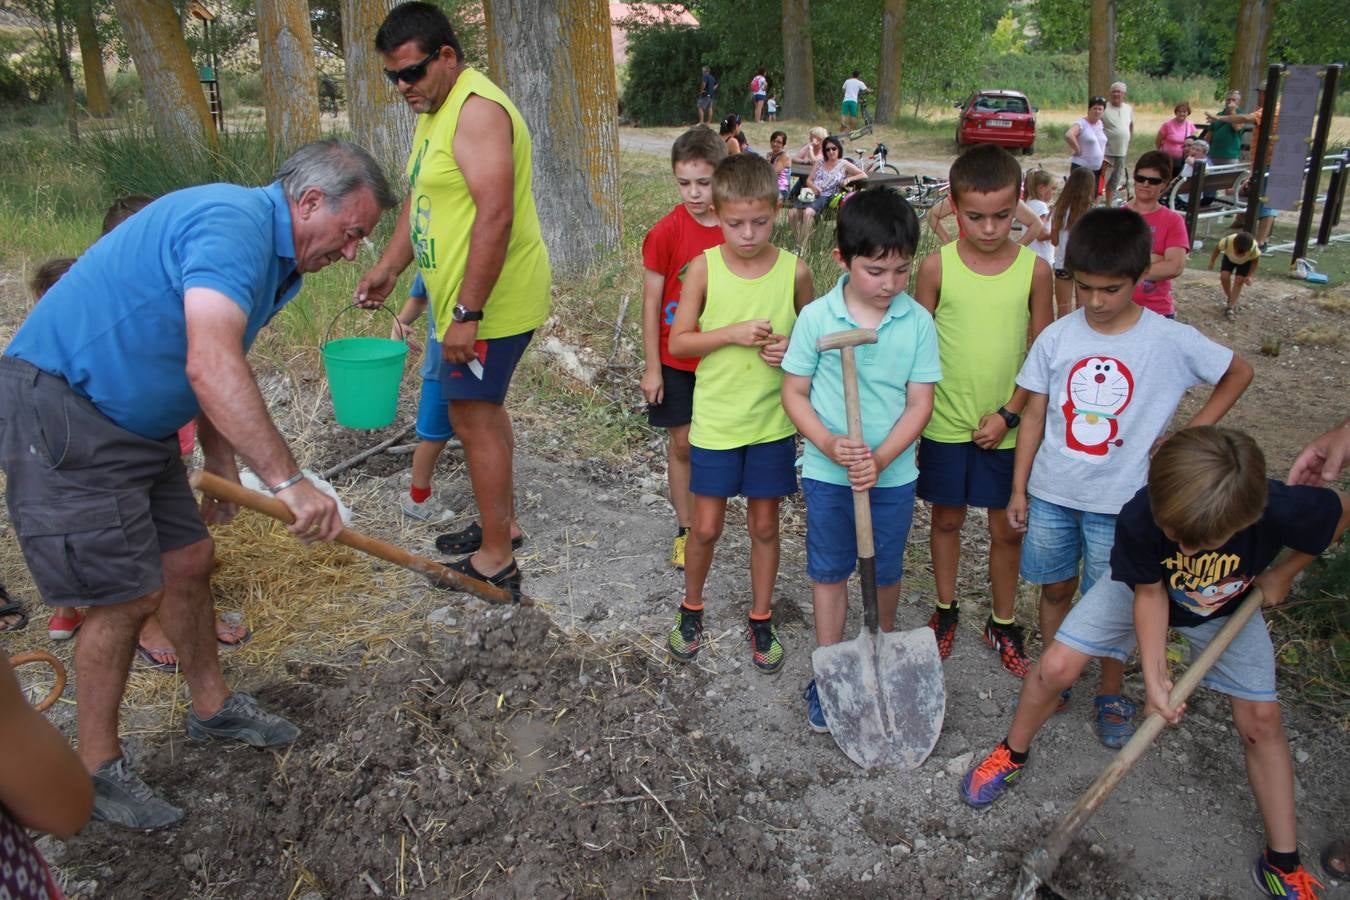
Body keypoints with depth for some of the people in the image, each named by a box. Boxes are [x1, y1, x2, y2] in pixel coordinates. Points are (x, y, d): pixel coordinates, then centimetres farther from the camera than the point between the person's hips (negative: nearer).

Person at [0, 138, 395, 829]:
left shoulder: (274, 258, 11)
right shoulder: (234, 222, -23)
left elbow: (216, 371, 21)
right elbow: (210, 367, -37)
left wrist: (225, 472, 19)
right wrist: (287, 480, -37)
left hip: (133, 422, 10)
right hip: (59, 410, -10)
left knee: (189, 560, 13)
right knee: (129, 594, -5)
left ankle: (211, 707, 33)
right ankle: (96, 770, 15)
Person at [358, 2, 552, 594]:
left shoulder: (477, 109, -19)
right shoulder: (434, 111, 15)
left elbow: (495, 217, -27)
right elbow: (420, 200, 23)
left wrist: (467, 314, -28)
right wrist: (389, 268, 13)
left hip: (491, 303, -10)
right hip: (466, 300, 10)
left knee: (473, 416, -6)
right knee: (483, 408, 18)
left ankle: (496, 562, 5)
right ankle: (502, 524, 34)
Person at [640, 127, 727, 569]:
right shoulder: (666, 232, -11)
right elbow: (651, 303, -7)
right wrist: (652, 367, -8)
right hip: (675, 360, -2)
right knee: (682, 445, 6)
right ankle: (685, 529, 21)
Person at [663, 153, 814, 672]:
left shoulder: (795, 271, -6)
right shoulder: (704, 268, -8)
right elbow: (678, 342, -6)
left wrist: (795, 347, -15)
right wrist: (733, 332, -20)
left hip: (772, 421, 1)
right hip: (715, 420, -1)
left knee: (764, 525, 13)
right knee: (707, 527, 8)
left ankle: (761, 619, 32)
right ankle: (691, 608, 34)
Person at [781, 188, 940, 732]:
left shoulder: (918, 323, -9)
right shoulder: (816, 318, -11)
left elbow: (920, 404, -8)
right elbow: (794, 393, -6)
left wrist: (880, 459, -21)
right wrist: (830, 444, -21)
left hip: (893, 473, 1)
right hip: (827, 472, -1)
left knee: (885, 571, 17)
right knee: (829, 570, 13)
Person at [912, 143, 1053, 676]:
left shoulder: (1035, 269, -7)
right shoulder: (937, 267, -8)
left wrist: (1009, 414, -10)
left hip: (1007, 427, 0)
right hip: (945, 425, 0)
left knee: (1007, 529, 12)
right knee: (947, 519, 15)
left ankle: (1003, 623, 32)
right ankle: (945, 610, 36)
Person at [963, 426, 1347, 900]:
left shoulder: (1283, 510, -41)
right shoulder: (1138, 518, -39)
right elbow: (1149, 593, -22)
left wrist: (1284, 572, -10)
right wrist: (1154, 674, -28)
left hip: (1231, 605, 1)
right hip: (1142, 588, -1)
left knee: (1261, 719, 0)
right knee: (1055, 667, -11)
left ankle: (1283, 862, 19)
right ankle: (1012, 755, 17)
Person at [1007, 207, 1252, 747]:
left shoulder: (1172, 342, -11)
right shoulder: (1057, 338, -6)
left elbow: (1238, 373, 6)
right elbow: (1034, 416, 1)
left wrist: (1192, 435, -3)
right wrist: (1019, 489, 2)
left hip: (1119, 500, -2)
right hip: (1051, 493, 2)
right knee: (1055, 589, 16)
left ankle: (1112, 694, 32)